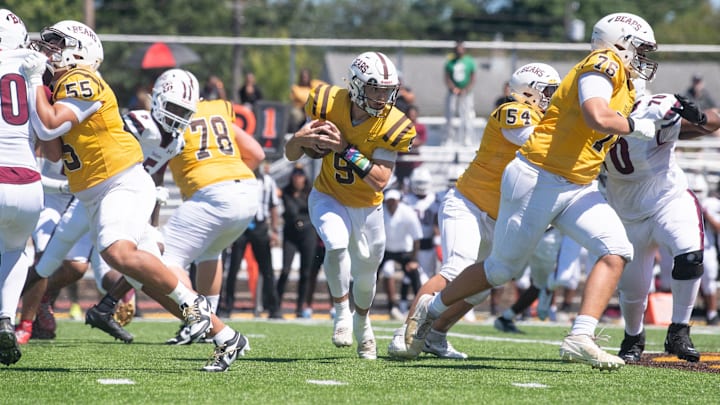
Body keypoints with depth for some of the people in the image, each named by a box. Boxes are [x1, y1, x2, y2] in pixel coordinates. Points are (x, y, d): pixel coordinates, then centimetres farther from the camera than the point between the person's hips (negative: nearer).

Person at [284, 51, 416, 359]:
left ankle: (362, 322, 48)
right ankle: (341, 312, -8)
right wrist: (300, 140, -36)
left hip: (366, 206, 1)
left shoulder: (392, 127, -24)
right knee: (337, 244, -31)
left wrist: (346, 149, -36)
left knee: (366, 273, 16)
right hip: (328, 197, -1)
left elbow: (380, 182, -28)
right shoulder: (327, 105, -20)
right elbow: (290, 155, -12)